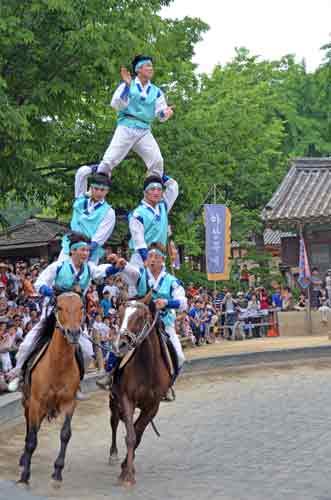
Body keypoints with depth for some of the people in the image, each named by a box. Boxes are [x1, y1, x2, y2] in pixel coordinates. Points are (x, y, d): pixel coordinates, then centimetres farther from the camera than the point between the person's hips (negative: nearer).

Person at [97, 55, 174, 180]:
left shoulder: (156, 91, 13)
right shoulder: (127, 85, 5)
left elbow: (160, 115, 8)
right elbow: (116, 105, -6)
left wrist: (166, 113, -16)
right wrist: (127, 85, -16)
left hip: (144, 131, 3)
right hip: (126, 127, -3)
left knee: (157, 161, -12)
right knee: (110, 160, -13)